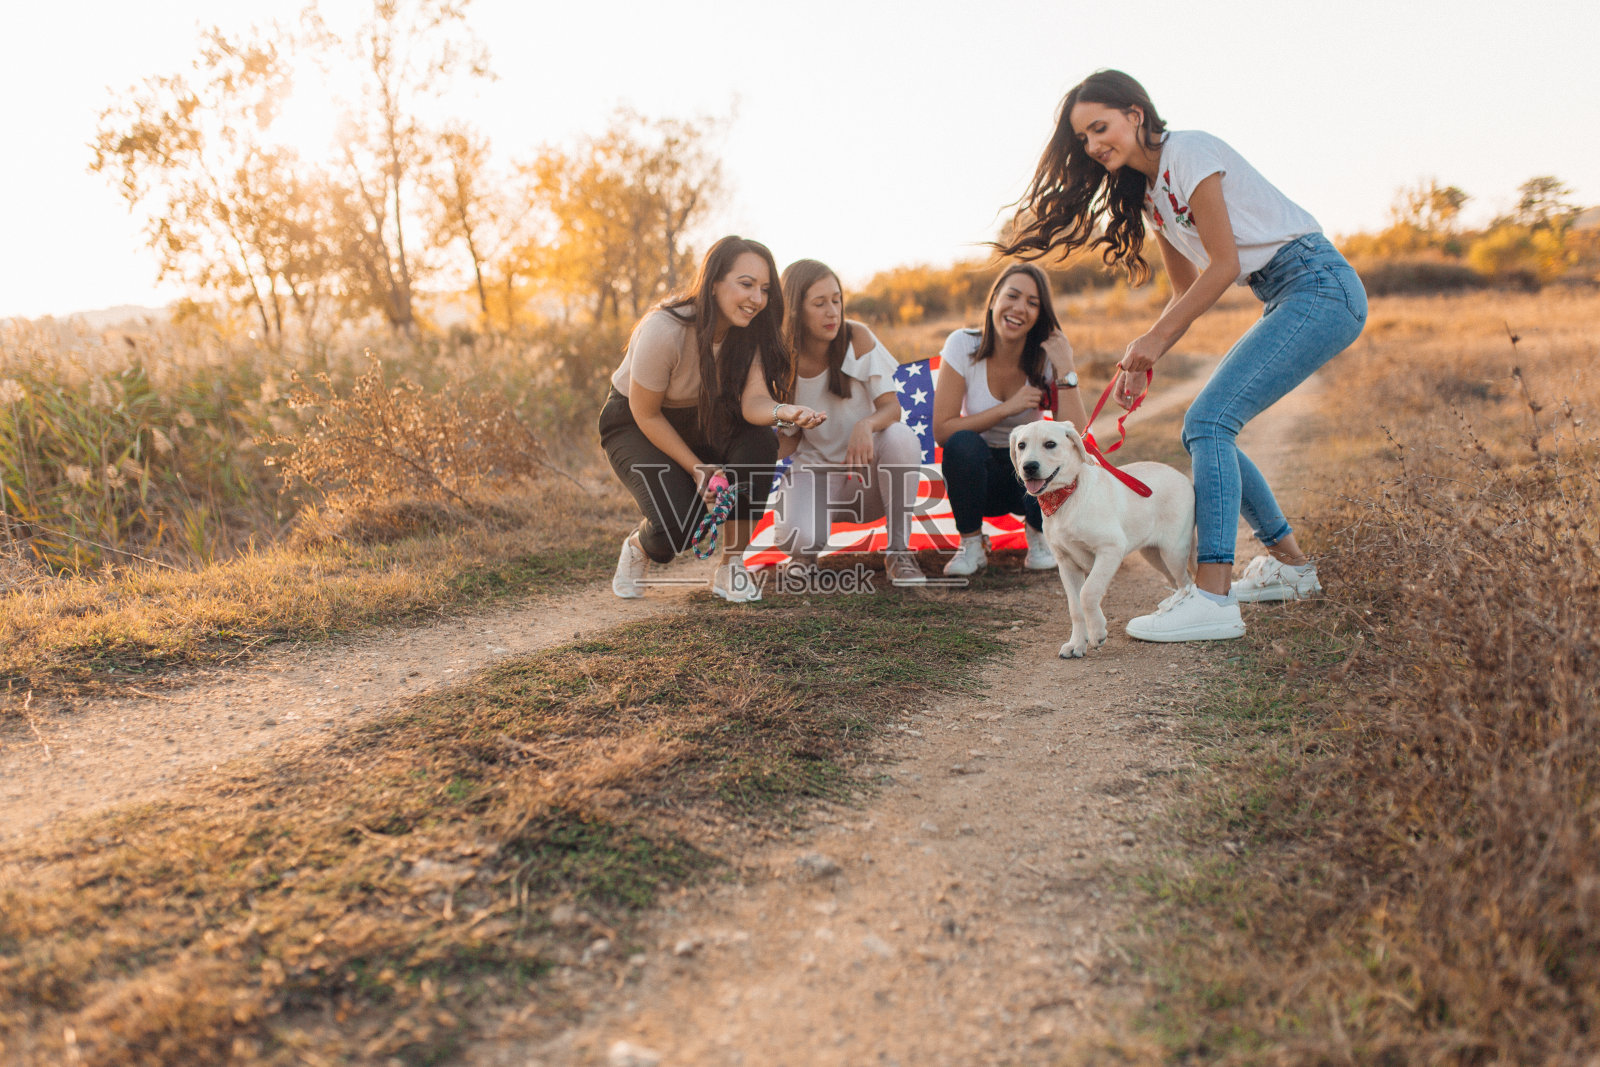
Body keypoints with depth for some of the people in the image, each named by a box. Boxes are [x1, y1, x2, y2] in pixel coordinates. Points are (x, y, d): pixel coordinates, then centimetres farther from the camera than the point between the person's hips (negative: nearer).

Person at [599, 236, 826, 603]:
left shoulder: (749, 332, -15)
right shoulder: (663, 331, -31)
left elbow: (753, 400, -28)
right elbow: (646, 415, -20)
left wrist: (783, 412, -52)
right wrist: (698, 469, -19)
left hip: (700, 422, 5)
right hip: (633, 425, -5)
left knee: (759, 441, -28)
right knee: (679, 522, -27)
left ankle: (731, 566, -10)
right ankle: (638, 548, 14)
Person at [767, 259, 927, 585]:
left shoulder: (857, 337, -11)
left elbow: (892, 407, -15)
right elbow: (790, 437, -1)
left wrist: (866, 424, -39)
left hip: (868, 468, 1)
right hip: (816, 467, 0)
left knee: (901, 436, -35)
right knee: (796, 538, -33)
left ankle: (898, 551, -18)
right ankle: (807, 549, 9)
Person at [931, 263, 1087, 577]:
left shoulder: (1046, 357, -11)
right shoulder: (963, 345, -13)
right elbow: (941, 430, -19)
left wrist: (1065, 368, -27)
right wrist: (1007, 408, -24)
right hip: (977, 472, -1)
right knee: (962, 443, -33)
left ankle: (1038, 536, 0)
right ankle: (971, 544, -9)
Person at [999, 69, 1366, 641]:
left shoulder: (1188, 152, -12)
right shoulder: (1147, 190, 14)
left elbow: (1224, 264, -15)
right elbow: (1187, 290, 15)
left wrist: (1155, 338, -13)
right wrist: (1144, 357, 2)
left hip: (1318, 286, -9)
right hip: (1286, 301, 9)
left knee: (1207, 422, -21)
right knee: (1203, 430, 8)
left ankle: (1212, 599, -25)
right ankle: (1290, 563, 21)